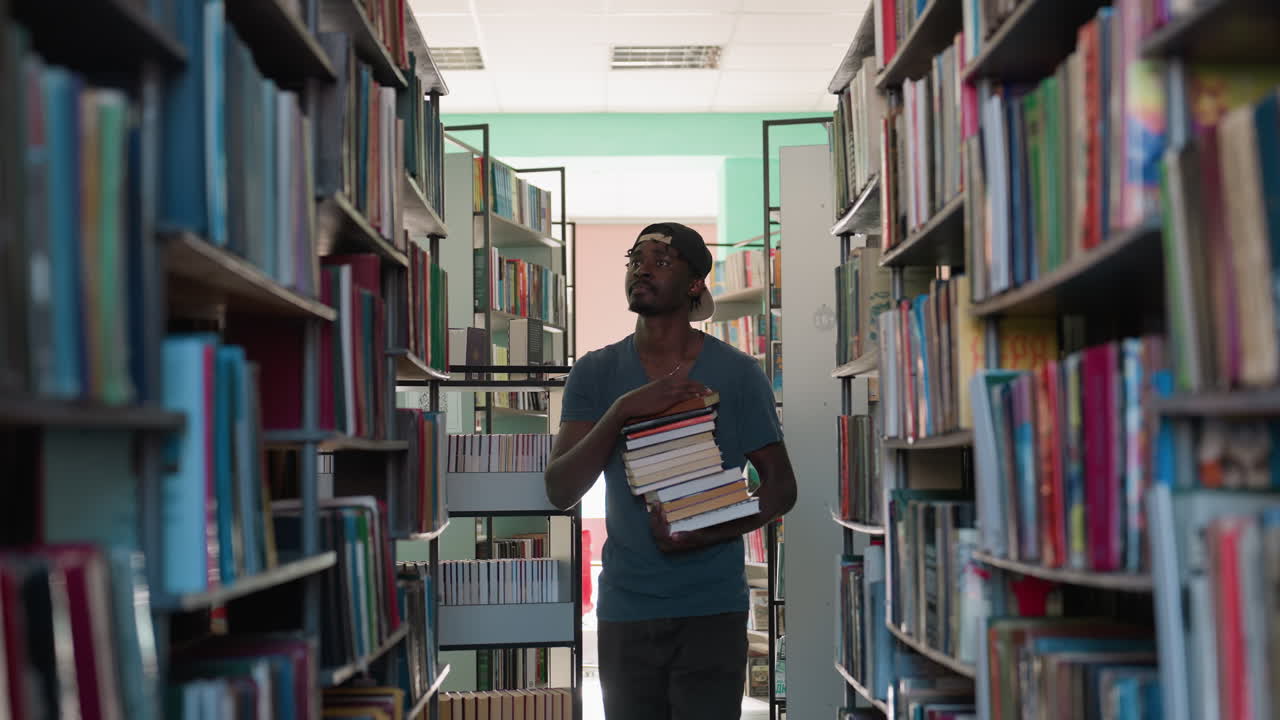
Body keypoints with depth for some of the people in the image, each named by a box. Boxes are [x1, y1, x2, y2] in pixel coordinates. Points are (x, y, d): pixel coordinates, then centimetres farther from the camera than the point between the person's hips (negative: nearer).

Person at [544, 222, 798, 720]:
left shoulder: (737, 373, 0)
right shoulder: (595, 374, 3)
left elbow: (781, 486, 1)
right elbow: (560, 491, -5)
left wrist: (707, 534, -16)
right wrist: (624, 410, -19)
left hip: (712, 609, -2)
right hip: (624, 610, 2)